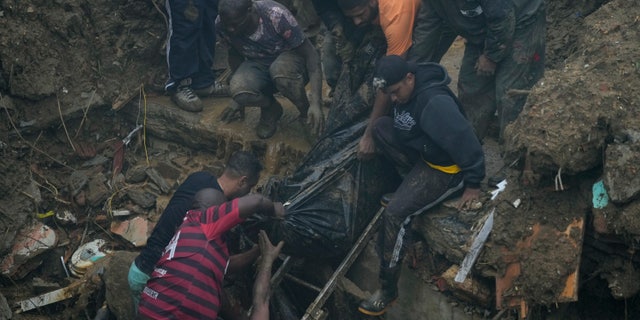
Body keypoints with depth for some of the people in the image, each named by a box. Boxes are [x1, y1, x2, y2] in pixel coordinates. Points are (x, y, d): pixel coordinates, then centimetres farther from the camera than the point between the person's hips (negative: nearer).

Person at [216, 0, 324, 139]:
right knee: (239, 90, -32)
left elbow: (311, 54, -25)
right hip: (258, 65, 3)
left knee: (279, 70, -40)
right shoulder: (222, 24, -18)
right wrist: (238, 99, 9)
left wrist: (316, 104, -34)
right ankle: (270, 109, 2)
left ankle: (307, 112, -10)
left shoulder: (276, 15, -31)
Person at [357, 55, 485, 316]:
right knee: (381, 126, -6)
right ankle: (414, 180, 7)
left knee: (395, 212, -22)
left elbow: (465, 141, -31)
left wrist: (473, 184, -23)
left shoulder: (436, 103, -33)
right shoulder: (405, 89, -4)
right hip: (420, 152, 9)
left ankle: (388, 290, -9)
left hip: (445, 169, -9)